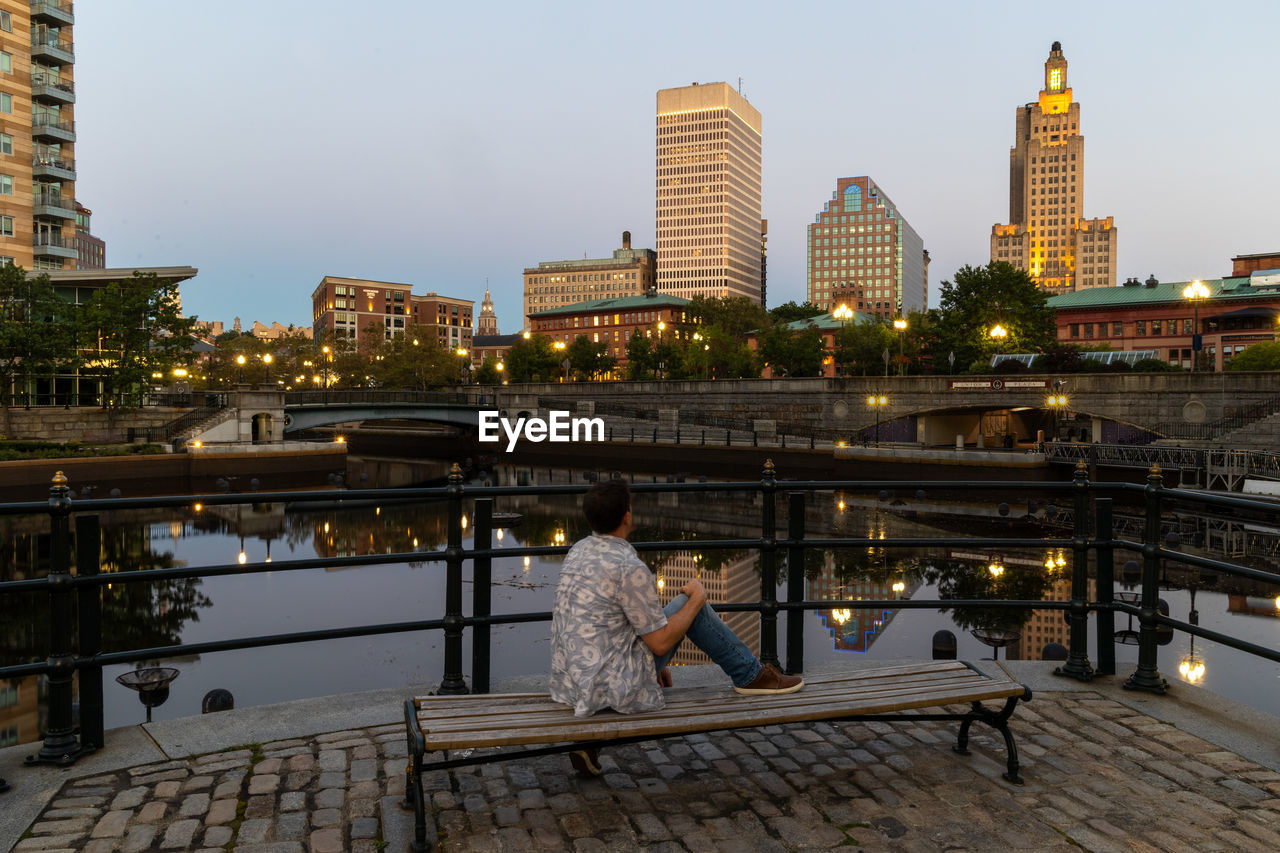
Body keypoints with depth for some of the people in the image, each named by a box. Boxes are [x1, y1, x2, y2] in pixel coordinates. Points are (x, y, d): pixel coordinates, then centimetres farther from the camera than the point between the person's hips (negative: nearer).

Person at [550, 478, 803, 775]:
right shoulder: (630, 569, -20)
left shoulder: (579, 550, 7)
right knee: (690, 602, 2)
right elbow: (661, 642, -14)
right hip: (615, 688, -7)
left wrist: (652, 664, 27)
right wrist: (697, 599, 2)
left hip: (568, 681, 7)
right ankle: (752, 675, 19)